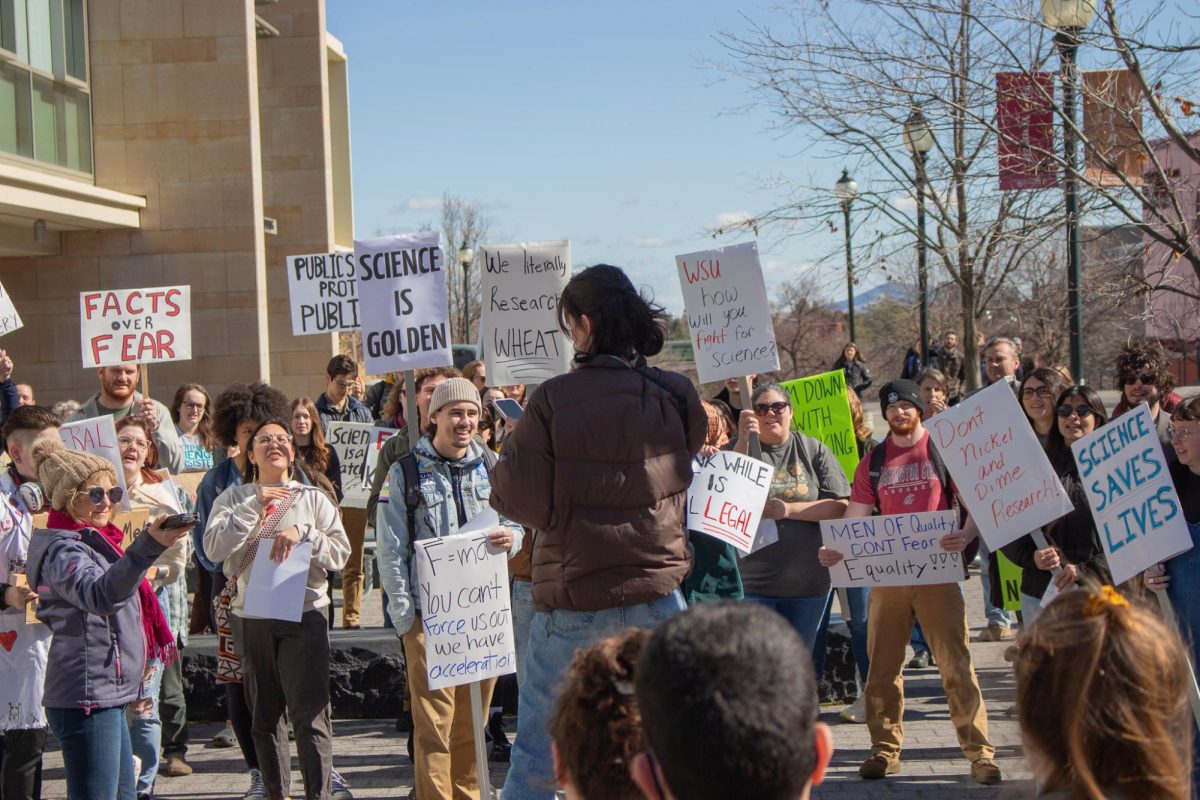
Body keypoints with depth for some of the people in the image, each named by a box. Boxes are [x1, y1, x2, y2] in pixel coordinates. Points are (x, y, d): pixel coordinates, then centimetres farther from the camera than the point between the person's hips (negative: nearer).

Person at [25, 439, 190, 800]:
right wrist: (148, 546, -46)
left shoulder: (92, 542, 19)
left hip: (108, 696, 11)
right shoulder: (62, 549, -14)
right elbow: (99, 595, -34)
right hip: (87, 700, -10)